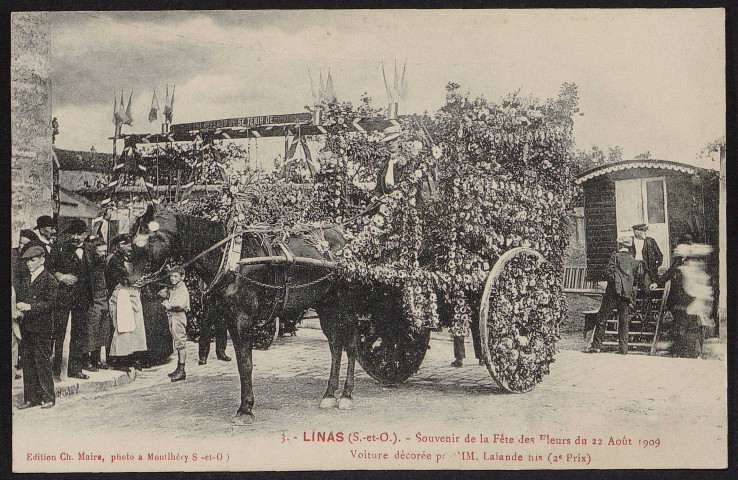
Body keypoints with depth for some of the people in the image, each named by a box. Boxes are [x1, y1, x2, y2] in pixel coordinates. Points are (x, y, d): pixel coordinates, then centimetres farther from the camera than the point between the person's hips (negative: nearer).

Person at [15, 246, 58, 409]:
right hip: (26, 325, 7)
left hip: (41, 326, -7)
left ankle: (48, 398, 4)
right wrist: (20, 305, -1)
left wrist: (30, 307, -20)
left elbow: (50, 303, -12)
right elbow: (19, 296, 21)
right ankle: (31, 397, 13)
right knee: (27, 361, 7)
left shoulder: (49, 279, -6)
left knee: (42, 361, -5)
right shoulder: (23, 278, 15)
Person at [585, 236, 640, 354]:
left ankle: (596, 345, 0)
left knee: (602, 318, 1)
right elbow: (636, 278, 16)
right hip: (627, 293, 4)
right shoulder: (634, 261, 12)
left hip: (613, 292, -4)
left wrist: (612, 284, 0)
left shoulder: (615, 257, -1)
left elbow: (610, 273, -10)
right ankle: (623, 348, 5)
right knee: (624, 320, 8)